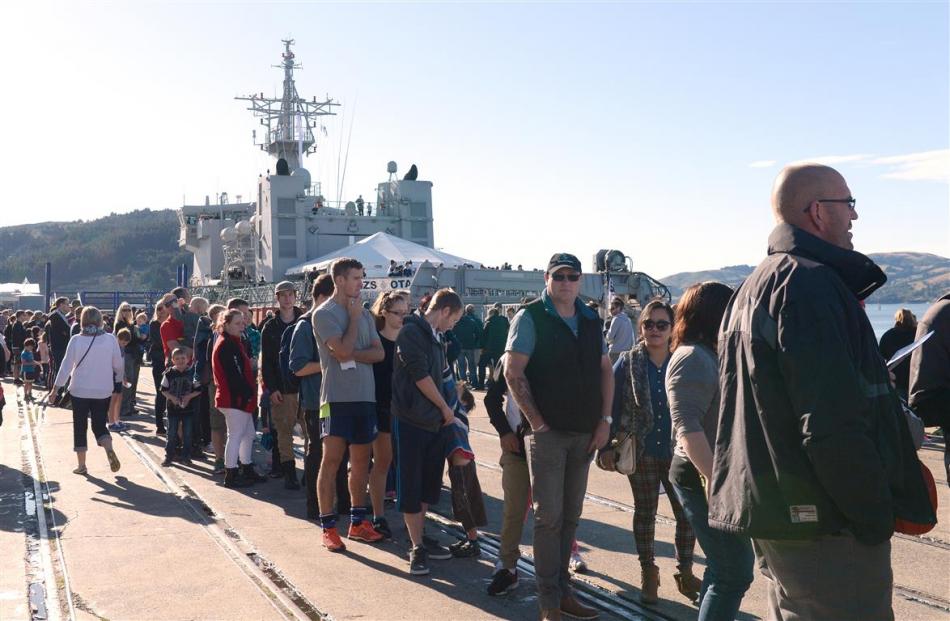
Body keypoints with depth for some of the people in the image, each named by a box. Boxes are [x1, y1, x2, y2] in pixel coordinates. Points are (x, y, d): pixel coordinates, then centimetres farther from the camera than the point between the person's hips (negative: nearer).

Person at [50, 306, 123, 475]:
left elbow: (66, 366, -5)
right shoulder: (110, 339, -6)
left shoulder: (76, 340, -9)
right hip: (103, 391, 1)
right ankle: (109, 450, -17)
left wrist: (55, 388, 3)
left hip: (80, 391, -1)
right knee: (100, 425, 11)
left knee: (80, 427, 12)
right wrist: (120, 379, 21)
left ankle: (81, 465, 14)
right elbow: (118, 366, 1)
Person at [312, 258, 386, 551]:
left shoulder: (364, 313, 13)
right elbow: (343, 350, -18)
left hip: (365, 395, 6)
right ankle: (328, 527, 6)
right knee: (331, 460, -3)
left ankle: (357, 523, 21)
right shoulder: (324, 314, -5)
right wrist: (354, 317, -6)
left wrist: (351, 355, -12)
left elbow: (379, 352, 4)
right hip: (337, 397, -6)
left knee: (361, 461, 11)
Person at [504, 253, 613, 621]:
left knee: (571, 516, 12)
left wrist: (605, 420, 4)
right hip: (548, 432, -5)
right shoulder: (530, 318, -7)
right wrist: (536, 421, -14)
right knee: (549, 517, -2)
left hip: (586, 434, 6)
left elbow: (605, 370, 13)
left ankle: (563, 590, 24)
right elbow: (513, 372, -12)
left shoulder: (592, 321, 10)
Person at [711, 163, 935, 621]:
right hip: (821, 518, -10)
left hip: (769, 509, 10)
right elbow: (835, 424, -23)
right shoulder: (811, 283, -17)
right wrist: (876, 516, -14)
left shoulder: (755, 286, 16)